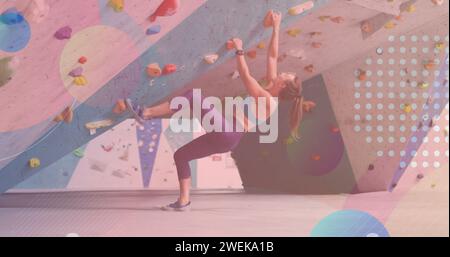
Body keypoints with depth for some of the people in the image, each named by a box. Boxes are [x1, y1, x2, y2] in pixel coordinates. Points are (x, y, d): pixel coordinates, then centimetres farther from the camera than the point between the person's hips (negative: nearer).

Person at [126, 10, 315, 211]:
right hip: (225, 138, 10)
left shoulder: (266, 98, -9)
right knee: (180, 155, 13)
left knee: (192, 96, -15)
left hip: (225, 132, -10)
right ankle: (184, 201, 15)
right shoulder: (271, 94, 15)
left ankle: (145, 114, -13)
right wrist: (276, 29, 18)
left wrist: (239, 50, -5)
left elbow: (245, 75, -14)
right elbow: (272, 56, 16)